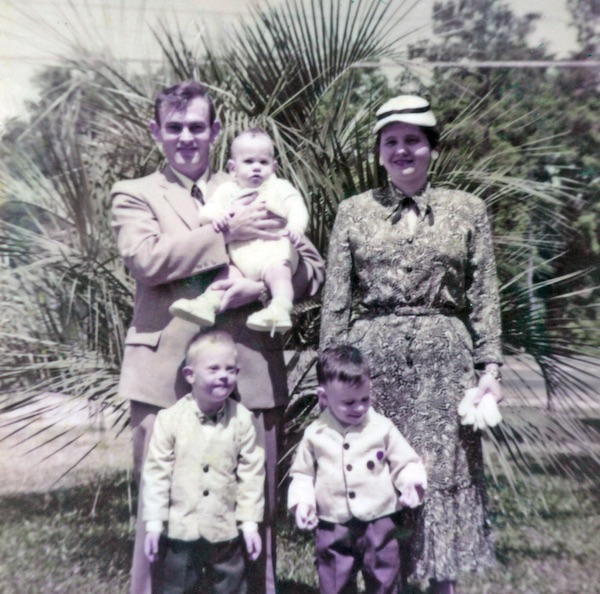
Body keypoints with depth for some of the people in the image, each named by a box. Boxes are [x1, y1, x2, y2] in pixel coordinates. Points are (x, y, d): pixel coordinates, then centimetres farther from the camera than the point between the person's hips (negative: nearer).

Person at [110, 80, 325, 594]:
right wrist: (227, 234, -12)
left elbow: (312, 267, 9)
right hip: (168, 374, -2)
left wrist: (264, 285, -10)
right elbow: (146, 259, -11)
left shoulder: (252, 194, 15)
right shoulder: (134, 194, 9)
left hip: (250, 371, 2)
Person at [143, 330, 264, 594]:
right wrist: (154, 522, -7)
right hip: (180, 529, -1)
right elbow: (157, 472, -8)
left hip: (225, 530, 1)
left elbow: (251, 473, -4)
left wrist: (250, 522, -3)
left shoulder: (242, 419, -10)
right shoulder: (170, 419, -14)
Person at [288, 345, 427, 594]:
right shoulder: (314, 434, -2)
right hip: (333, 530, 1)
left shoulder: (382, 428, -6)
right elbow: (302, 473, 8)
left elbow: (406, 463, 1)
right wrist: (302, 501, -9)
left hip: (378, 526, -1)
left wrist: (412, 481, -20)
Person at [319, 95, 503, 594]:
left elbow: (484, 298, 5)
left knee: (444, 472, 7)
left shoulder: (467, 210, 5)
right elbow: (335, 302, 3)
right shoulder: (353, 213, 5)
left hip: (444, 361, 0)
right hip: (373, 358, 0)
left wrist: (490, 367, -1)